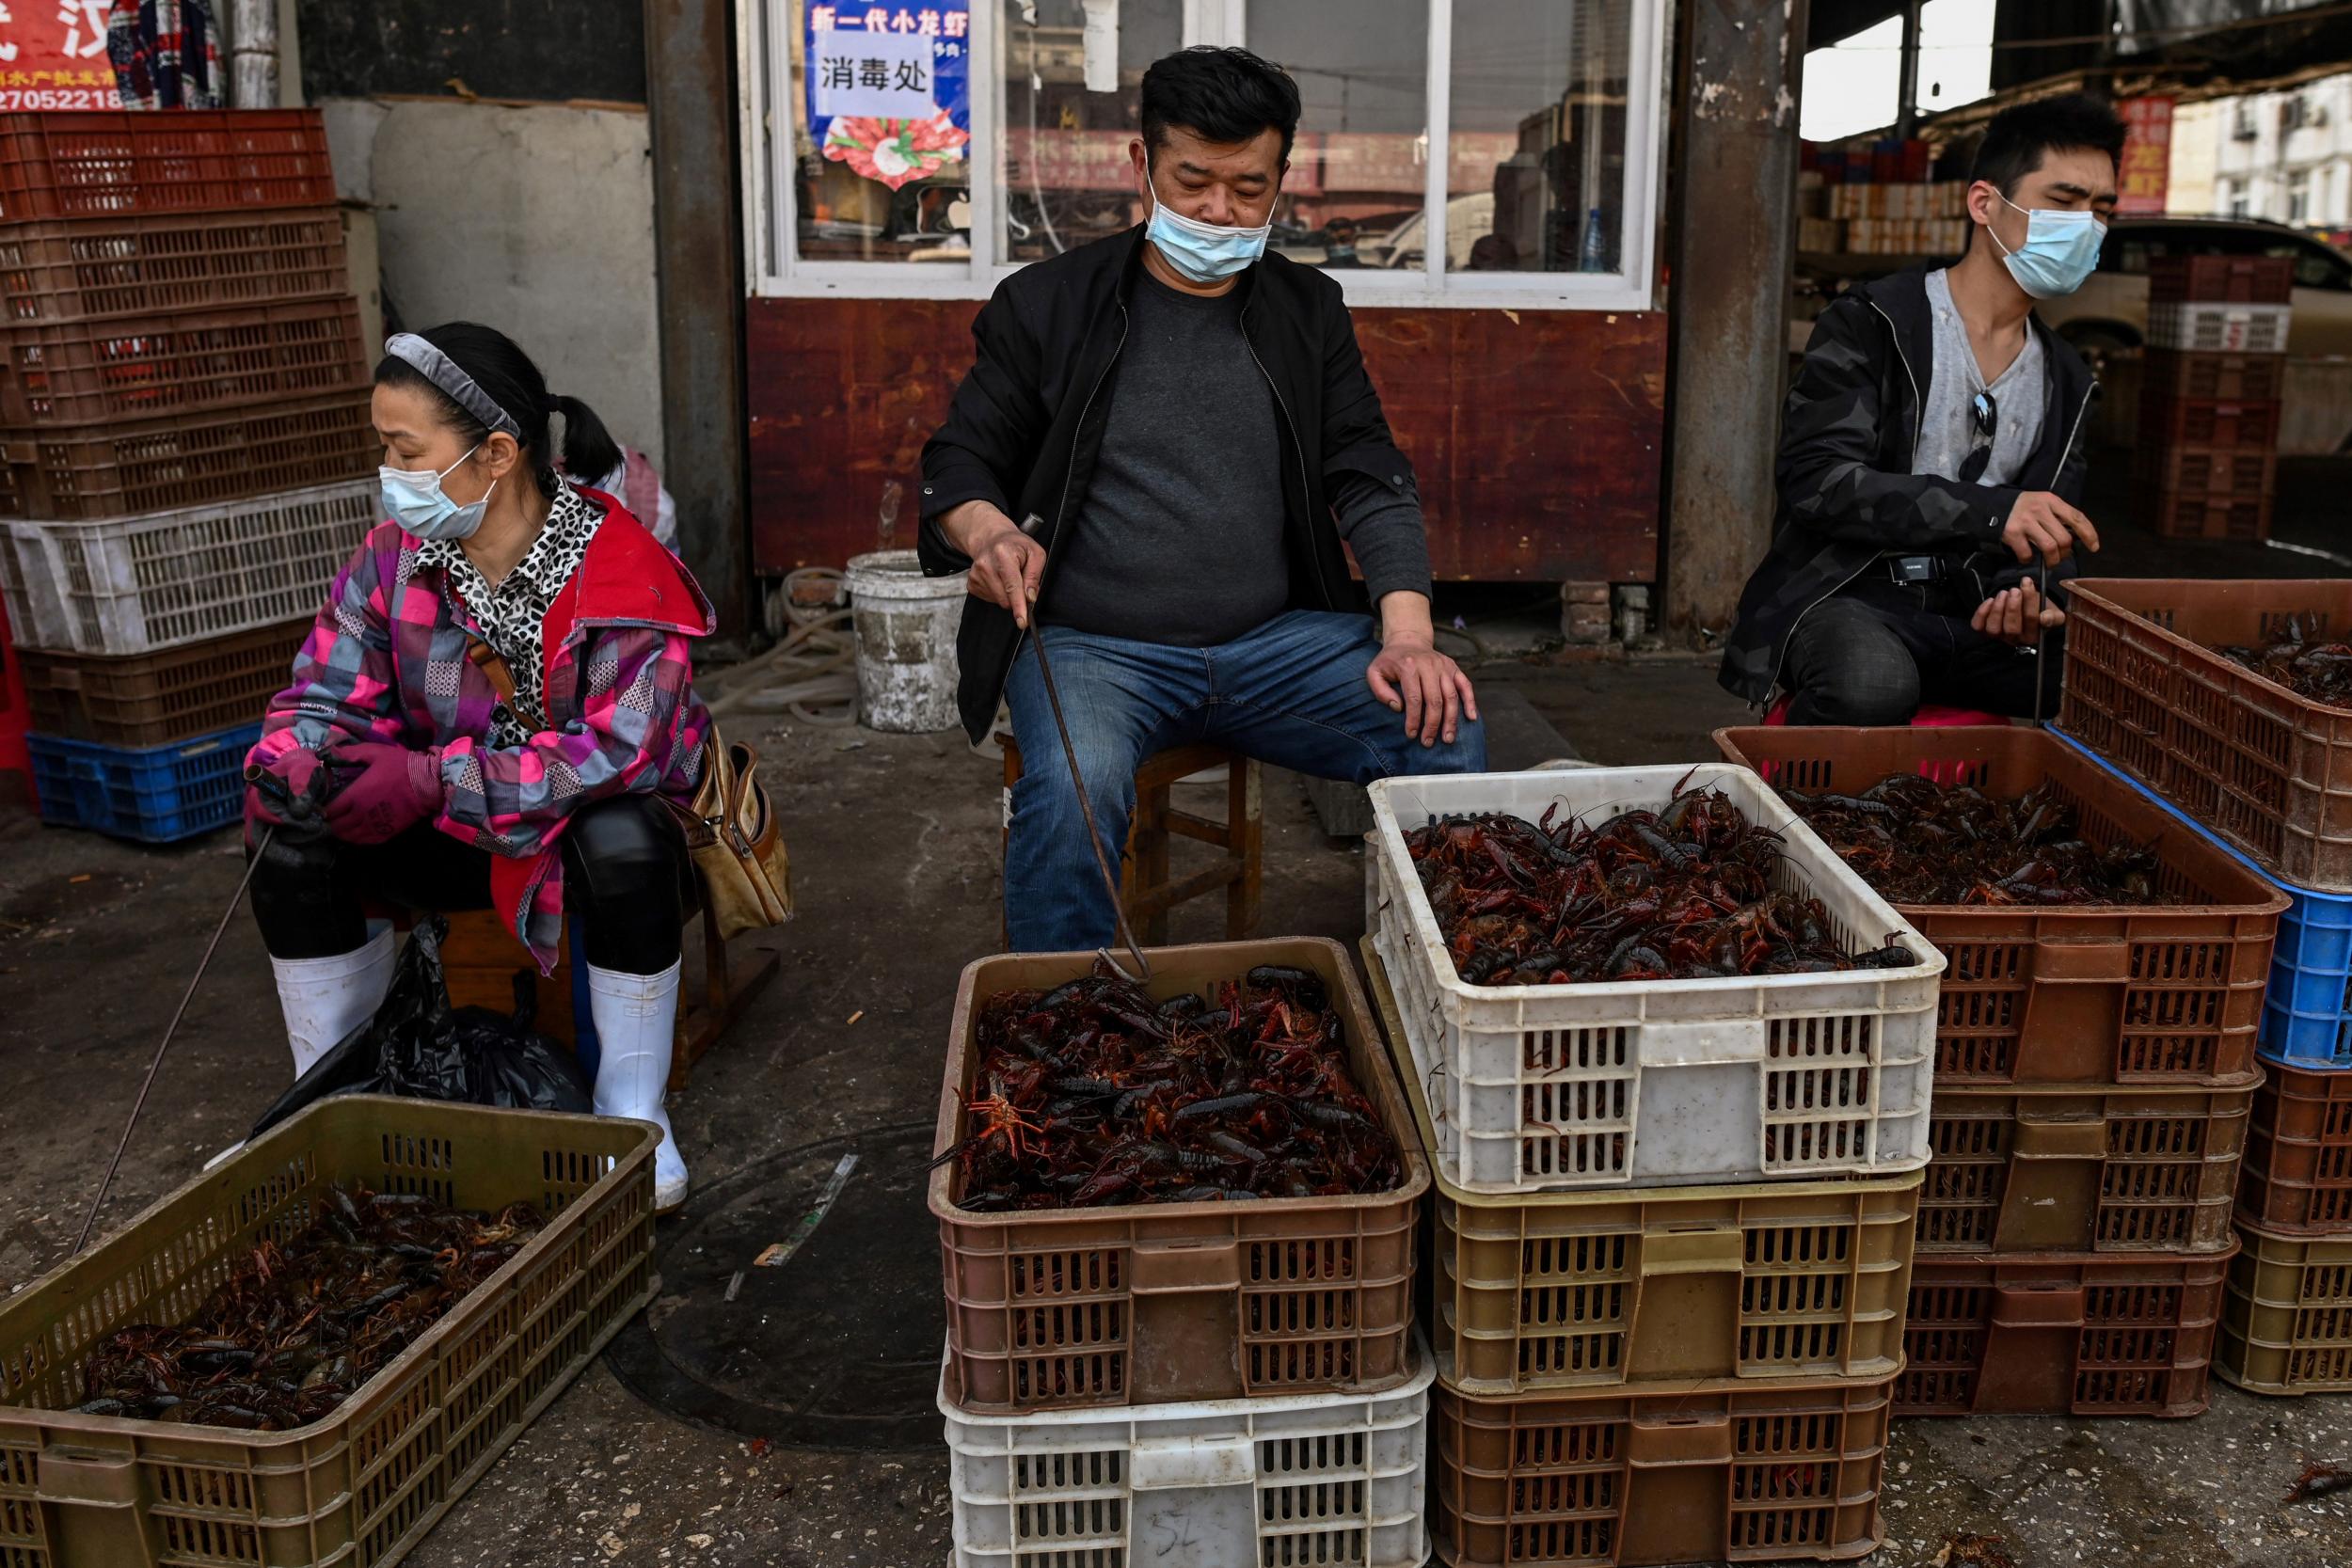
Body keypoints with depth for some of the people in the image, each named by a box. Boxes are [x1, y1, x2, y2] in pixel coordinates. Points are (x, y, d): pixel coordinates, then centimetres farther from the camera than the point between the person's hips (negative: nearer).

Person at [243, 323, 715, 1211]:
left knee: (622, 844, -38)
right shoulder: (392, 556, -6)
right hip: (456, 835, 5)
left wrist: (434, 778, -35)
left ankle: (632, 1111, -16)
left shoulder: (622, 572, -23)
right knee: (295, 838, -18)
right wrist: (288, 766, -30)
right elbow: (325, 695, -4)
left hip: (596, 827, -4)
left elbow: (619, 750, -29)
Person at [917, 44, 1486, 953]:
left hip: (1276, 640, 3)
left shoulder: (1308, 312, 13)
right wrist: (986, 530, -18)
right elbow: (958, 463, 8)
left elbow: (1368, 477, 6)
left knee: (1447, 735, -20)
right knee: (1071, 794, -35)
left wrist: (1408, 633, -12)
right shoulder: (1047, 306, 5)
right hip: (1091, 646, -2)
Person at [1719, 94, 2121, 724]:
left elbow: (2048, 541, 17)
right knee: (1873, 680, -39)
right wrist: (1989, 511, -27)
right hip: (1848, 596, -5)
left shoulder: (2066, 380, 16)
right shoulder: (1870, 323, -4)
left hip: (1976, 612, 5)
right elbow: (1816, 481, -16)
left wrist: (2031, 600, -9)